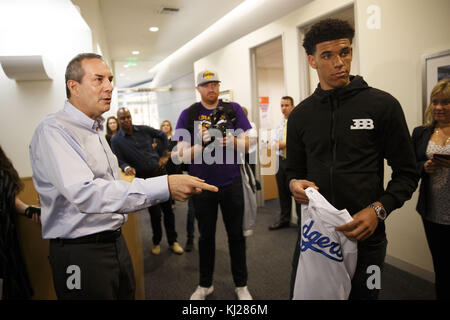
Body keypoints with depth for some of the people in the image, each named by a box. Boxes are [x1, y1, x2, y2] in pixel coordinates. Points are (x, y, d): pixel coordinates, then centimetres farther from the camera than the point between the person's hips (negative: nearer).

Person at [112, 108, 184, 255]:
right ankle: (156, 242, 27)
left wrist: (164, 155, 10)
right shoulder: (116, 141, -4)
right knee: (155, 213, 3)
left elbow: (162, 135, 15)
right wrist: (126, 167, -29)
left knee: (168, 209, 8)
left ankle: (173, 241, 24)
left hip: (160, 172, 3)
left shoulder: (143, 130, 2)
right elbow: (119, 161, -7)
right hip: (144, 179, -2)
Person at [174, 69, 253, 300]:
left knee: (236, 234, 10)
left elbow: (247, 144, 0)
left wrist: (234, 141, -22)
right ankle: (205, 284, 33)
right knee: (206, 235, 14)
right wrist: (201, 145, -23)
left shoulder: (233, 109, 2)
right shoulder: (188, 114, 1)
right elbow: (182, 155, -4)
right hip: (202, 184, 0)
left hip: (231, 182, 0)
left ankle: (241, 284, 30)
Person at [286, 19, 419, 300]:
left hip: (365, 234, -2)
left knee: (362, 294, 15)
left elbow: (407, 173, -2)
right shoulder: (300, 115, 4)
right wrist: (295, 183, -10)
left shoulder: (383, 105, -5)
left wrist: (379, 209, -17)